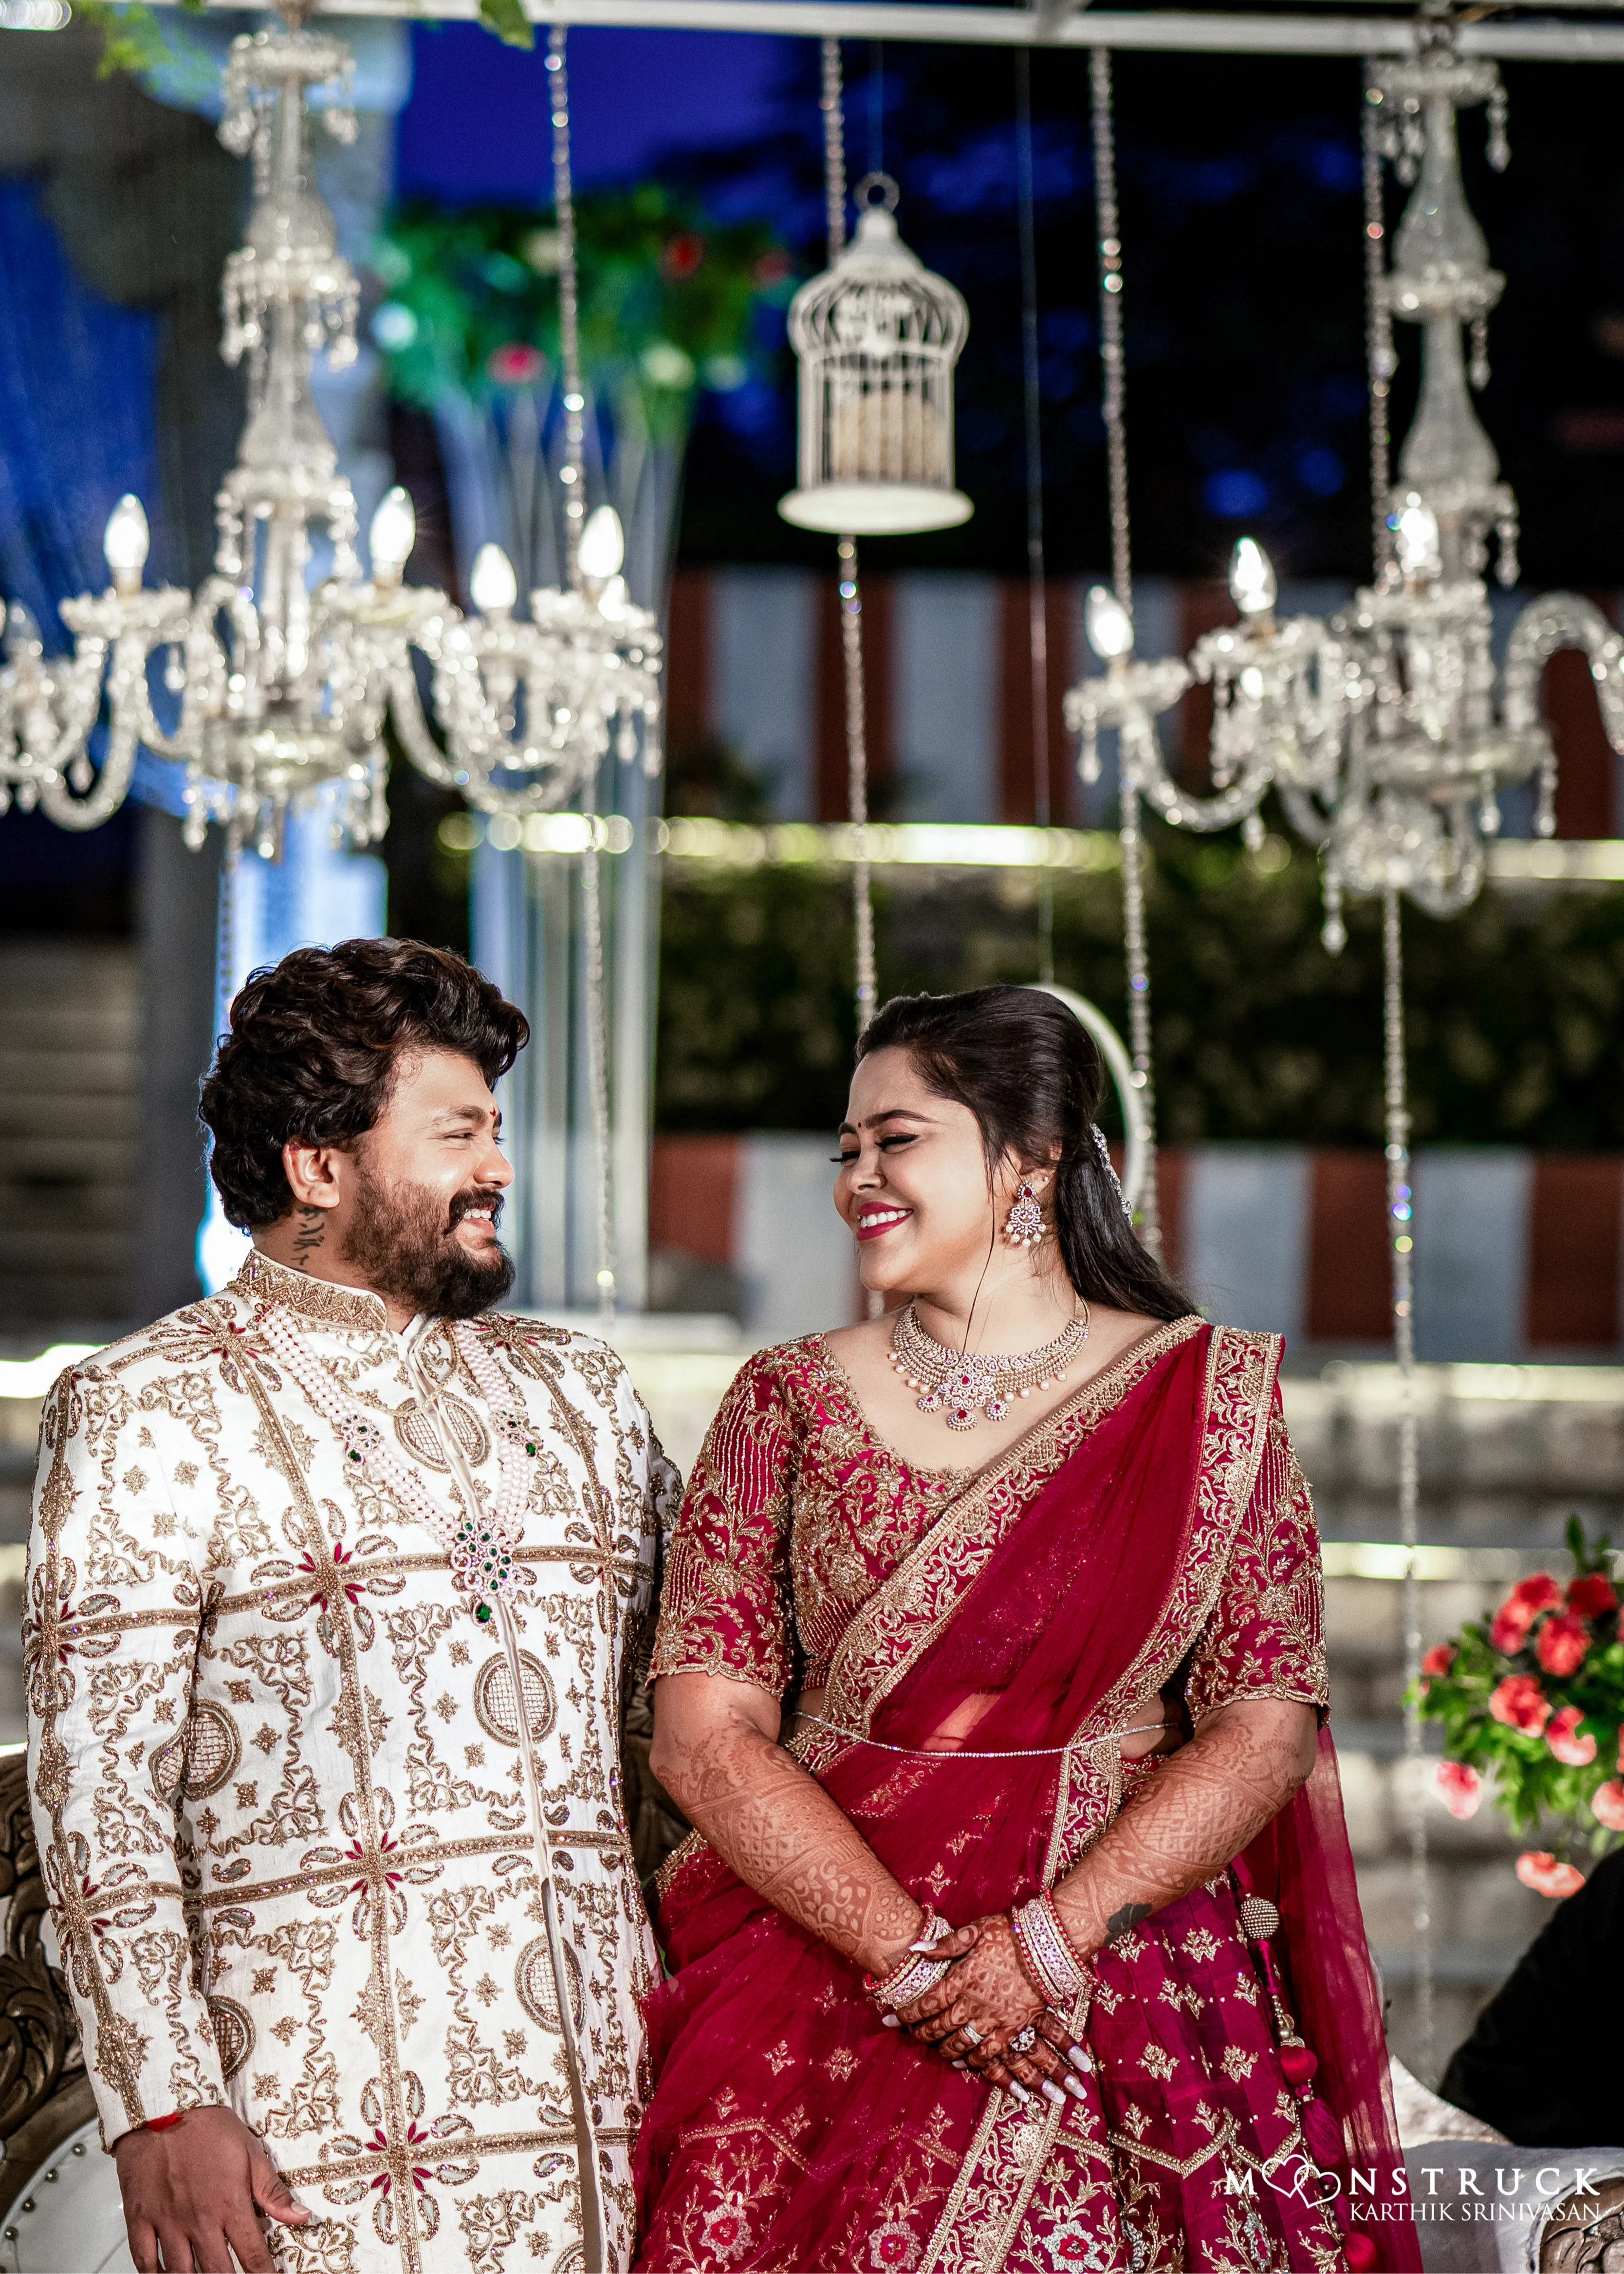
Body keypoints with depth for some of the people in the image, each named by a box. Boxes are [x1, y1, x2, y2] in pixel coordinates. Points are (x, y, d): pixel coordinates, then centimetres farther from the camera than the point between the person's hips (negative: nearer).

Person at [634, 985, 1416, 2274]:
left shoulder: (1207, 1395, 3)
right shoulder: (790, 1404, 5)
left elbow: (1267, 1731, -3)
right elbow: (704, 1738, -2)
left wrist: (1047, 1939, -13)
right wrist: (912, 1959, -12)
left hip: (1131, 1994, -1)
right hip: (817, 1999, 1)